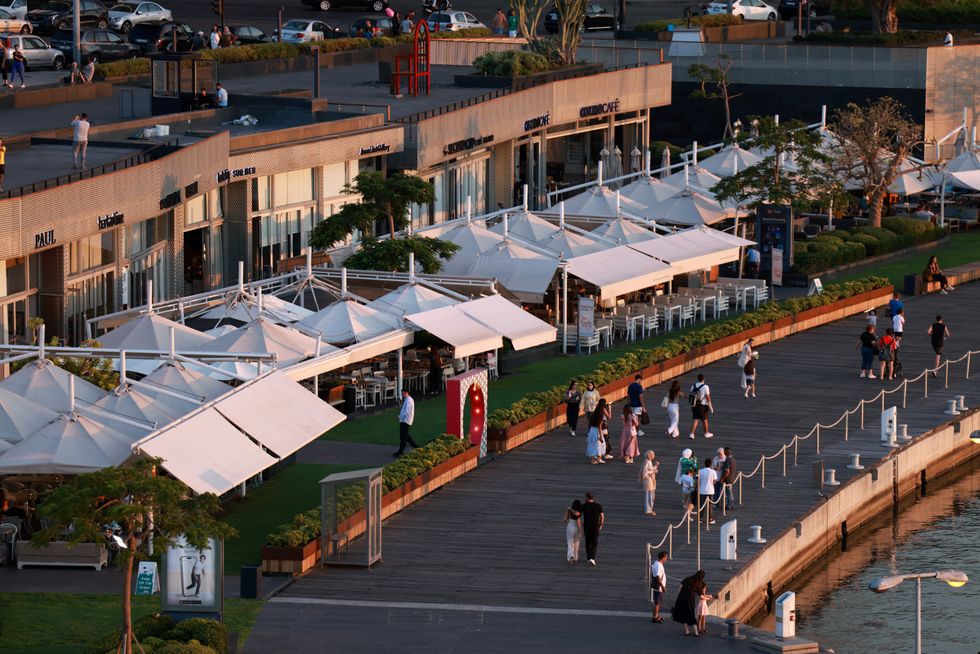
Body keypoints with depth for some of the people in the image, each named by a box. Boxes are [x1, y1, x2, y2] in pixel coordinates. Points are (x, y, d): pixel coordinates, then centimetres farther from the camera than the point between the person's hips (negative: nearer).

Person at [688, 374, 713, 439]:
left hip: (694, 406, 4)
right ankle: (706, 433, 28)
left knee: (696, 420, 5)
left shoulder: (693, 386, 3)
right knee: (704, 420, 13)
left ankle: (692, 434, -8)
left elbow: (690, 396, 7)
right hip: (702, 406, -4)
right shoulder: (705, 387, -12)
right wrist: (710, 406, -7)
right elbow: (708, 397, -14)